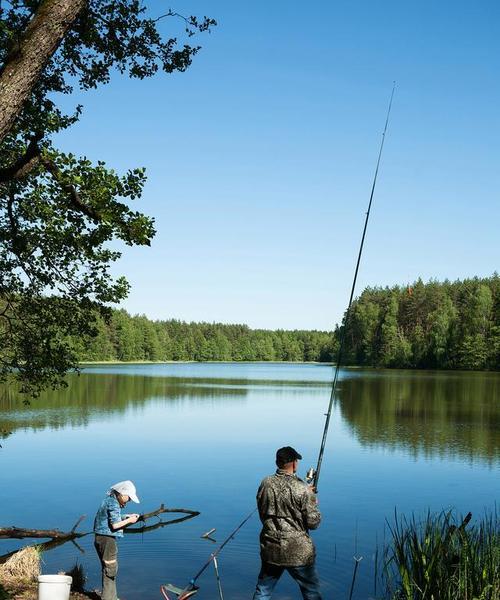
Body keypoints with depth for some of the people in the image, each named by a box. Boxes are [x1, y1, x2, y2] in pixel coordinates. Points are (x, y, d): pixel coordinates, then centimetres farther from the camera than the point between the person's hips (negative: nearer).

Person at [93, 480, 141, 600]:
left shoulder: (109, 500, 14)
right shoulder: (113, 504, -17)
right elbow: (114, 524, -21)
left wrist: (126, 517, 10)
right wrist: (129, 520, -11)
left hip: (101, 537, 10)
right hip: (107, 539, -10)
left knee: (108, 568, 17)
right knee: (110, 568, -1)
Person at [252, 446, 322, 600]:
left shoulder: (265, 484, -2)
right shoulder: (302, 489, -17)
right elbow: (313, 522, -13)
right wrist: (312, 498, 6)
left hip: (270, 549, 4)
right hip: (298, 552, -4)